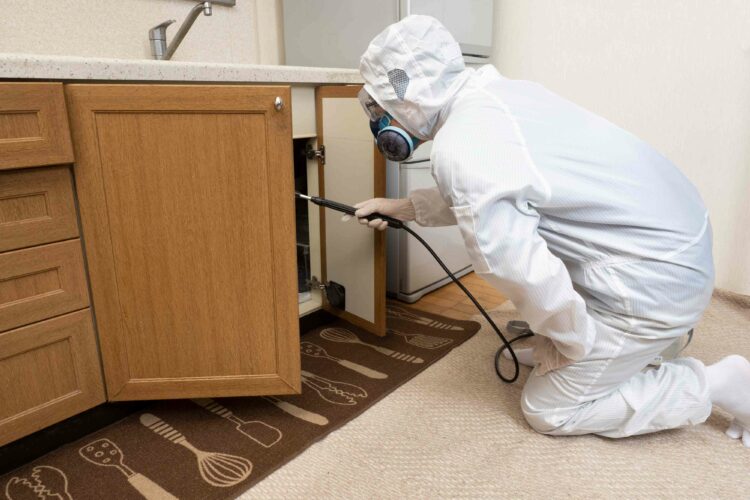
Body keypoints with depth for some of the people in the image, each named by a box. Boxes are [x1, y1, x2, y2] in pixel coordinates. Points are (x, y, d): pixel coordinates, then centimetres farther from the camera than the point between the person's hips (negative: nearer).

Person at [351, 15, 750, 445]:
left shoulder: (459, 147, -24)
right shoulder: (498, 91, 5)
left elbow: (524, 274, -25)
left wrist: (575, 343, -6)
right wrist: (400, 207, 25)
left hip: (655, 280, -9)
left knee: (549, 410, 8)